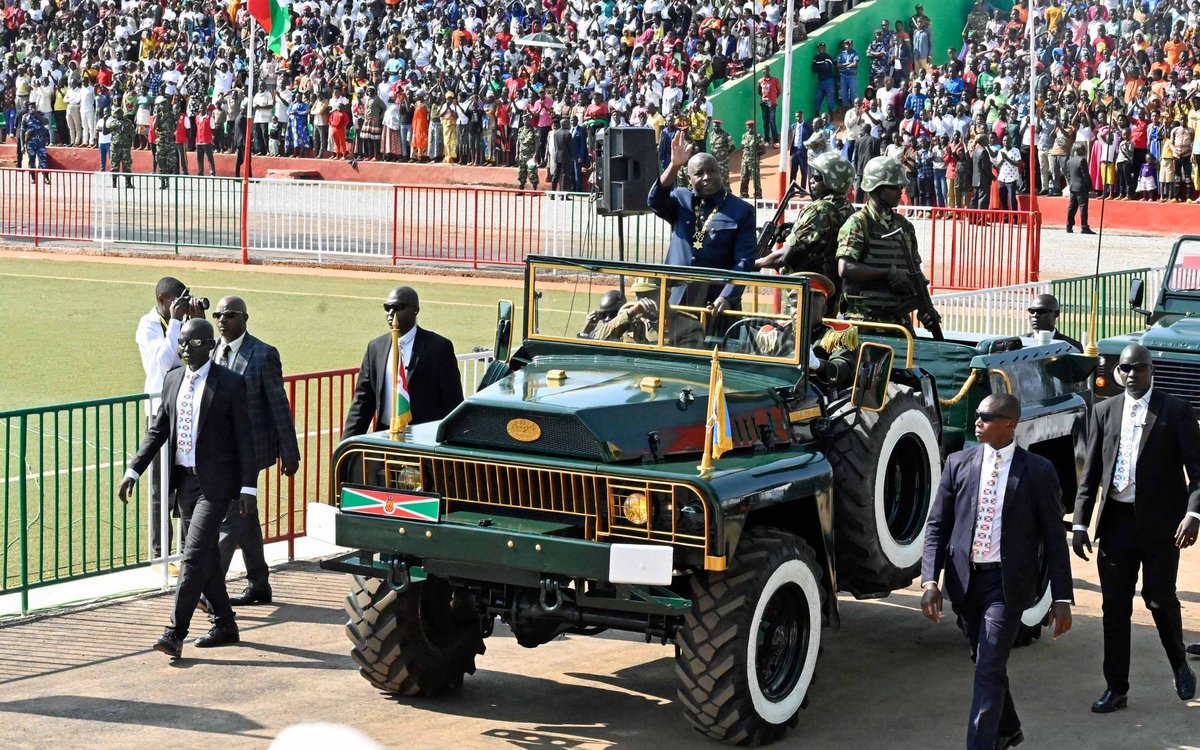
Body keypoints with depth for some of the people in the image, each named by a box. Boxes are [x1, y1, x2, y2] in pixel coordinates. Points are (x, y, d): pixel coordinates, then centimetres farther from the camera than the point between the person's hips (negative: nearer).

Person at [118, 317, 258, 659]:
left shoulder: (230, 383, -8)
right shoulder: (173, 380, 9)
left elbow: (244, 437, -7)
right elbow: (158, 430, 13)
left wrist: (248, 486, -11)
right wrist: (134, 471, 5)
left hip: (215, 482, -6)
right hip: (184, 480, 6)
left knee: (194, 556, -13)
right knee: (206, 556, 13)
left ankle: (175, 633, -13)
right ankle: (225, 625, 25)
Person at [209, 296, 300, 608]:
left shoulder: (264, 354, -8)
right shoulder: (210, 353, 9)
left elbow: (279, 405, -7)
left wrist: (289, 453, -8)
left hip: (249, 447, -7)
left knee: (231, 516, -12)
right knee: (245, 517, 14)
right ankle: (258, 585, 23)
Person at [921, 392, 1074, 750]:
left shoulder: (1038, 471, -5)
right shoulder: (959, 463, 3)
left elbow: (1054, 538, -2)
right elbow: (937, 526, 4)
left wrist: (1062, 599, -5)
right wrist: (930, 580, -8)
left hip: (1008, 583, -4)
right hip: (965, 579, 4)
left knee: (989, 669, -11)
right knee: (984, 663, 19)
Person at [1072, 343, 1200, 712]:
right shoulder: (1104, 412, 9)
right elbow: (1090, 472, 10)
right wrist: (1080, 523, 4)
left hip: (1160, 524, -3)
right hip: (1116, 522, 3)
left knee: (1160, 599, 1)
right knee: (1115, 607, 5)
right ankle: (1116, 688, 14)